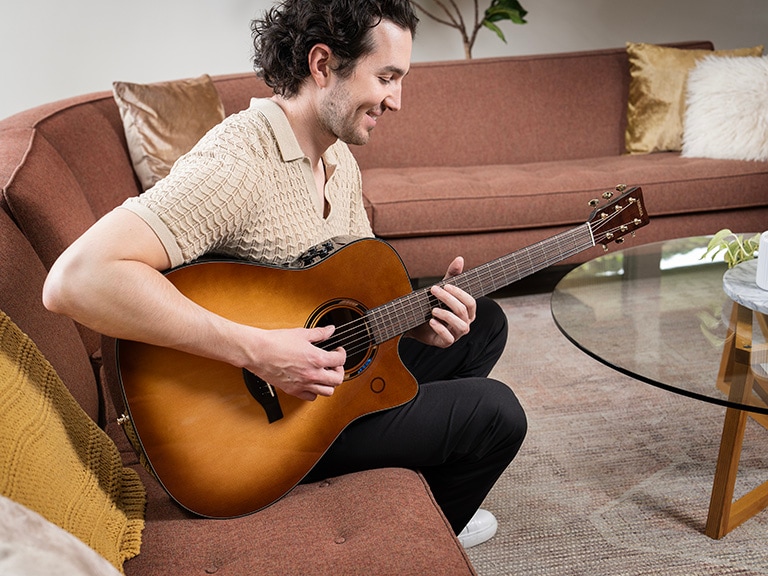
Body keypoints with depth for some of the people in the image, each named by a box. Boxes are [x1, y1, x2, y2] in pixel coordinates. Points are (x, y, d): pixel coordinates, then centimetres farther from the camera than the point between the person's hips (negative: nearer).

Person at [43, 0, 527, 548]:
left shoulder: (341, 161, 3)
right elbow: (75, 280, -39)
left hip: (339, 364, 9)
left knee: (486, 323, 15)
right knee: (496, 413, -11)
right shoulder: (236, 163, -28)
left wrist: (416, 316, -13)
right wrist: (256, 349, -38)